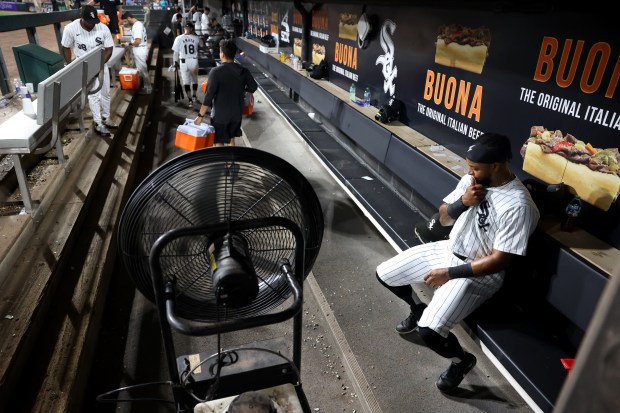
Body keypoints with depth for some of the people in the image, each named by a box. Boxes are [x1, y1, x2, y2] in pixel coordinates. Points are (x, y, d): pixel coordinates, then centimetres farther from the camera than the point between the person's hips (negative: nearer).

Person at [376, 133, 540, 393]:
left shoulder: (518, 205, -25)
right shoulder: (470, 180, -4)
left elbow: (500, 260, -23)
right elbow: (443, 219, 4)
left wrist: (449, 273, -20)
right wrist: (462, 202, -17)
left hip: (479, 273, -7)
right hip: (448, 251, 8)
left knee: (429, 331, -23)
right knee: (384, 274, 5)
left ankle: (462, 361, 13)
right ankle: (417, 309, 34)